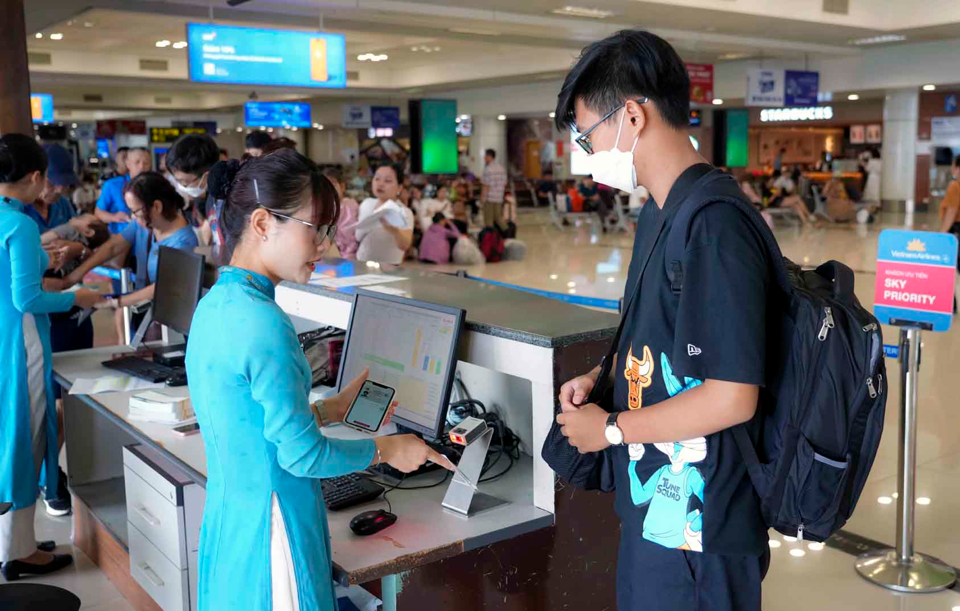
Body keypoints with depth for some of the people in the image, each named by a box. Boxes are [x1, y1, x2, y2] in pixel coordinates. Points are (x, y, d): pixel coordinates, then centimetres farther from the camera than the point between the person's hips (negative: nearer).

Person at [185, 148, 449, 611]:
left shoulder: (215, 304, 4)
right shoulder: (263, 322, -24)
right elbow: (301, 454, -20)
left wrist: (329, 411, 12)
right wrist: (385, 449, -7)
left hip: (228, 516, 9)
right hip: (270, 532, -9)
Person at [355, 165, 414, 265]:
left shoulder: (404, 212, -9)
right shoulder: (367, 203, 6)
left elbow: (405, 246, -27)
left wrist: (395, 230, -44)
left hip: (387, 268, -4)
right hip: (361, 264, 4)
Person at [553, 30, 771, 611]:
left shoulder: (714, 228, -24)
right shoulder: (660, 213, 7)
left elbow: (732, 398, -25)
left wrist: (611, 428, -16)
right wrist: (600, 377, 4)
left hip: (697, 522, -9)